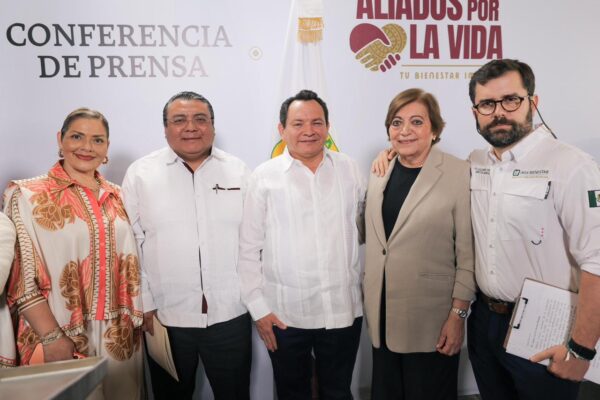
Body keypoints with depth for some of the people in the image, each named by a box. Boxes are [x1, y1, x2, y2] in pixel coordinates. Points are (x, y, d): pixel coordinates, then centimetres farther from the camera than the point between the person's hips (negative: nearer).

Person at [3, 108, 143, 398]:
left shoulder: (117, 197, 8)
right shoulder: (28, 196, -7)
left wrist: (137, 321, 7)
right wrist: (52, 337, -16)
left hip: (119, 337, 5)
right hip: (61, 340, -4)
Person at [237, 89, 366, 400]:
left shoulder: (349, 170, 2)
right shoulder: (264, 177, -6)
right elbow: (248, 249, -4)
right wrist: (258, 307, -6)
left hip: (343, 310, 2)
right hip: (285, 313, -1)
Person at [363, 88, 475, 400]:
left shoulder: (460, 174, -10)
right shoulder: (379, 173, 6)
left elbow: (468, 253, -10)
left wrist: (458, 315, -11)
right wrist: (367, 298, 12)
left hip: (431, 322, -4)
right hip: (382, 317, 5)